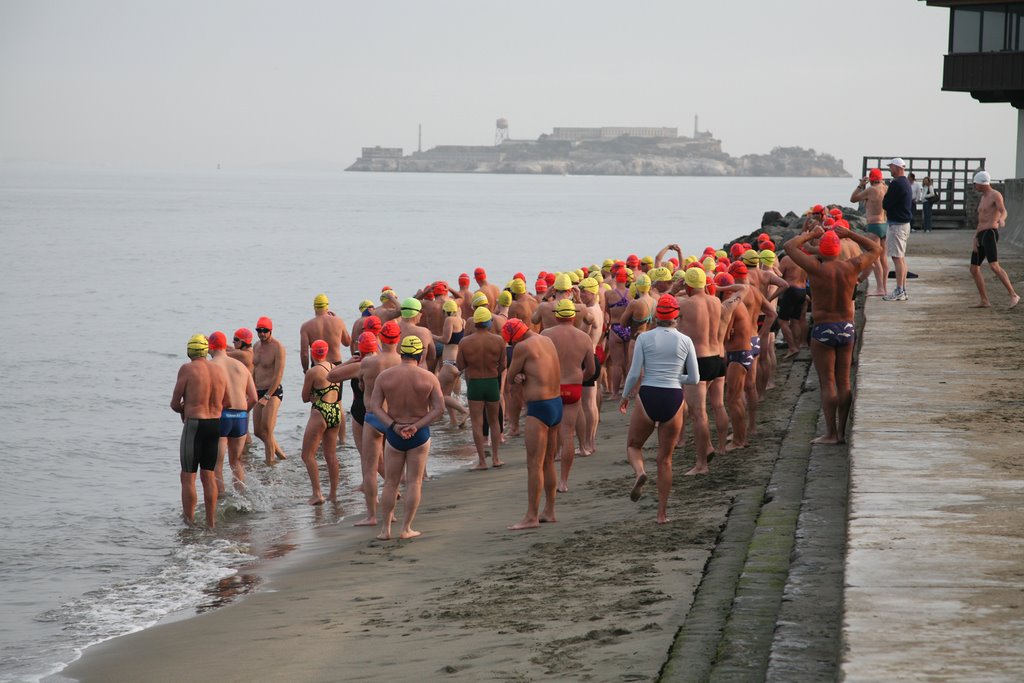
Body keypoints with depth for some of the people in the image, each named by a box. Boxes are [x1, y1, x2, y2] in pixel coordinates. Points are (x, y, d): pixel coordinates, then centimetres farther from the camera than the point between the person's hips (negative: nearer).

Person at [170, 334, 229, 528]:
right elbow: (225, 403, 15)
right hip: (215, 423, 5)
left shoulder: (187, 369, -9)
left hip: (194, 424, -5)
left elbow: (175, 404, -6)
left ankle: (189, 519, 5)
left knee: (188, 476, 4)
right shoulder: (220, 370, 6)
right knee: (208, 475, 14)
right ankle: (211, 521, 16)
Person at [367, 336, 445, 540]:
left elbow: (374, 406, -10)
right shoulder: (428, 377, -8)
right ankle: (406, 529, 6)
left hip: (394, 434, 1)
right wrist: (416, 426, -13)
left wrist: (394, 426, -15)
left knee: (390, 483, 11)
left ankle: (385, 529, 11)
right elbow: (439, 408, -10)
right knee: (414, 482, 7)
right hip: (420, 435, -1)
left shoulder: (384, 376, -5)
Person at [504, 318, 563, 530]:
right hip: (556, 403, 9)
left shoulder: (523, 347, -14)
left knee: (534, 465, -7)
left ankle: (531, 517, -7)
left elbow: (510, 377, -5)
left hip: (539, 409, -9)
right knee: (548, 462, 16)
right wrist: (521, 375, -5)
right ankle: (549, 511, 23)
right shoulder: (547, 341, 13)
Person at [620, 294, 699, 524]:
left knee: (633, 445, 21)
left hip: (647, 397, -1)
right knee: (665, 459, 12)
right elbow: (694, 378, 5)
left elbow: (634, 373, -5)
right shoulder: (685, 341, 1)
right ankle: (662, 512, 10)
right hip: (674, 400, 1)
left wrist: (625, 397, 11)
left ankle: (639, 472, -13)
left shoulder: (644, 338, -2)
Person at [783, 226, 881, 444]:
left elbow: (790, 246, -5)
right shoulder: (851, 267, -5)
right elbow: (875, 249, 12)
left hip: (823, 329, -4)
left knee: (827, 383, -1)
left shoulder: (816, 269, -15)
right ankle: (842, 432, 12)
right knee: (844, 382, 9)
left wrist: (811, 234, 9)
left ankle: (831, 433, -2)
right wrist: (849, 234, 14)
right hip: (847, 328, 4)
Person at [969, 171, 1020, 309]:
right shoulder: (984, 198, 22)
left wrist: (1001, 220, -51)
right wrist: (975, 238, 9)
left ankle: (1013, 296, -24)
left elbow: (1004, 212, -26)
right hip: (981, 237, 10)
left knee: (994, 266, -25)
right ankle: (984, 301, 14)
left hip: (990, 235, -10)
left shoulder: (996, 195, -8)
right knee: (974, 269, 10)